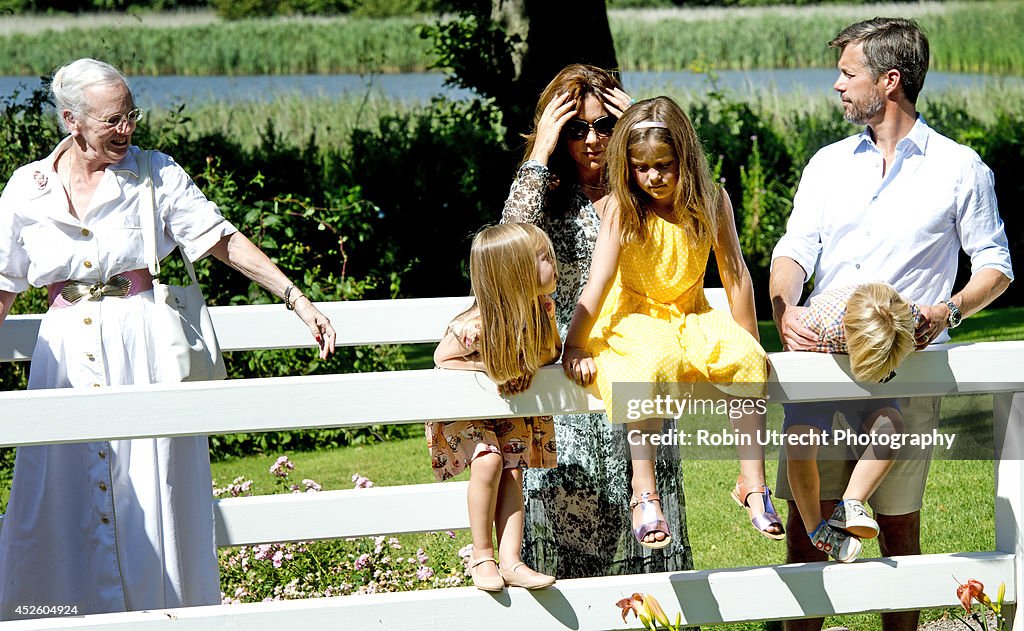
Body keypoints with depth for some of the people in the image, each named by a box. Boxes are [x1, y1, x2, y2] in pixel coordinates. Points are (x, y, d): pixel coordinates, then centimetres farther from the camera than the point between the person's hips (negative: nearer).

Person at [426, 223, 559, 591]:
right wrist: (489, 368, -29)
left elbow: (551, 350, 1)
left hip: (512, 405, 5)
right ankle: (482, 557, -8)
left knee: (513, 472, -8)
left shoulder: (543, 308, -18)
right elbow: (443, 358, -20)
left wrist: (532, 363, -22)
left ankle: (510, 562, -10)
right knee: (488, 462, -21)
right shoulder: (476, 326, -34)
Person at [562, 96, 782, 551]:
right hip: (633, 318, -3)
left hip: (691, 317, 3)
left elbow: (735, 275, -1)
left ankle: (753, 483, -17)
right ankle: (644, 495, -34)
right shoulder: (623, 209, -11)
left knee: (748, 360, -25)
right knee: (653, 363, -36)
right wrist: (574, 347, -18)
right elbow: (599, 281, -15)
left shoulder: (710, 202, -5)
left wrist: (750, 345, 1)